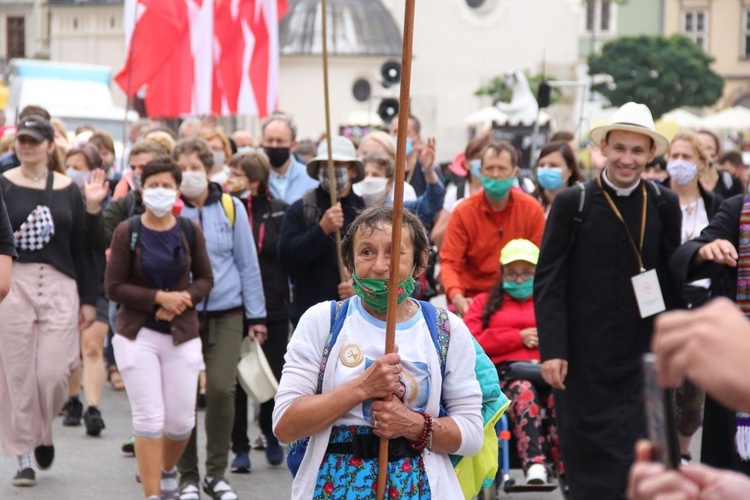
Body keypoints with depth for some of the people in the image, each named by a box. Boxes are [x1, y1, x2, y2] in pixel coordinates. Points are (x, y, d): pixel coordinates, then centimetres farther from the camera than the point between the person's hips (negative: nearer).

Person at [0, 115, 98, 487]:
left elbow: (82, 247, 11)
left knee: (54, 371, -5)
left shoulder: (68, 189, 8)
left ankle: (44, 433, 24)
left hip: (59, 286, 1)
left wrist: (88, 299, 9)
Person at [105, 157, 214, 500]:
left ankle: (167, 470, 36)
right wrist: (158, 298, -15)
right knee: (149, 419, -7)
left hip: (183, 334, 2)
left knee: (181, 421, 4)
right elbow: (113, 286, -5)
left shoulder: (189, 231, 1)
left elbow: (205, 278, 8)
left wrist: (184, 298, -12)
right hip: (137, 334, -2)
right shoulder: (127, 232, -5)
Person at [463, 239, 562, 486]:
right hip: (505, 370, -1)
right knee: (523, 391, -40)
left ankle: (568, 470, -51)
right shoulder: (484, 302, 29)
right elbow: (471, 342, 11)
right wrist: (518, 337, 4)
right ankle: (534, 465, -58)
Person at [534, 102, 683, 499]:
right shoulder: (572, 204, -3)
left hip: (644, 358, 2)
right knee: (591, 465, 2)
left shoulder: (664, 205, 4)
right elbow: (548, 283, -4)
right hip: (586, 361, -2)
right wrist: (552, 350, -11)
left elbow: (671, 281, 9)